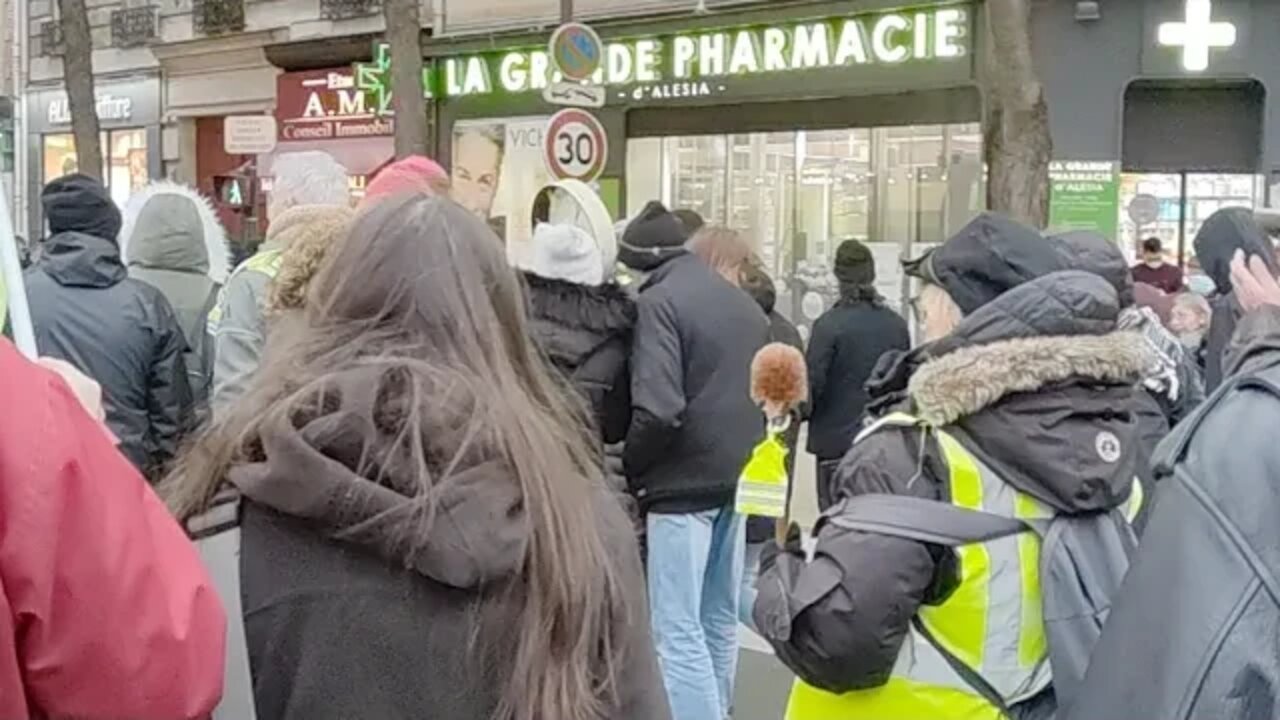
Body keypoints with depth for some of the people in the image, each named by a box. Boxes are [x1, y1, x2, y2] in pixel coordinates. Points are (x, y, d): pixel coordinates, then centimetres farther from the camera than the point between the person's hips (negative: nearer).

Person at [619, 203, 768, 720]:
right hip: (738, 479, 8)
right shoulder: (745, 303, 13)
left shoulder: (658, 301, -11)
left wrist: (629, 469, -6)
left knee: (677, 630, -3)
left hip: (682, 482, -8)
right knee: (720, 621, 17)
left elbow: (658, 410, -21)